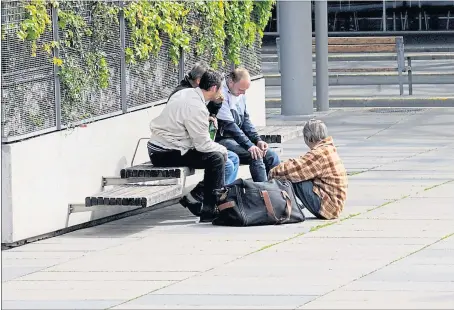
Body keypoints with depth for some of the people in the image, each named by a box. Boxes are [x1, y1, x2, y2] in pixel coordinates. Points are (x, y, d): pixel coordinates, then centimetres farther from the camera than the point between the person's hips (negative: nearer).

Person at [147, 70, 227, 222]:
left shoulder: (185, 93, 8)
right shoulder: (196, 107, -22)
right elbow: (203, 144, -17)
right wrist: (222, 149, 0)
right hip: (166, 154, -10)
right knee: (216, 158, -14)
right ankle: (208, 211, -10)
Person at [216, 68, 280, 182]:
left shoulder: (240, 94, 12)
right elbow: (228, 125, -21)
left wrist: (257, 140, 1)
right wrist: (249, 145, -24)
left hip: (238, 138, 9)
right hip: (222, 140, -9)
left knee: (271, 156, -5)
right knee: (256, 157, -26)